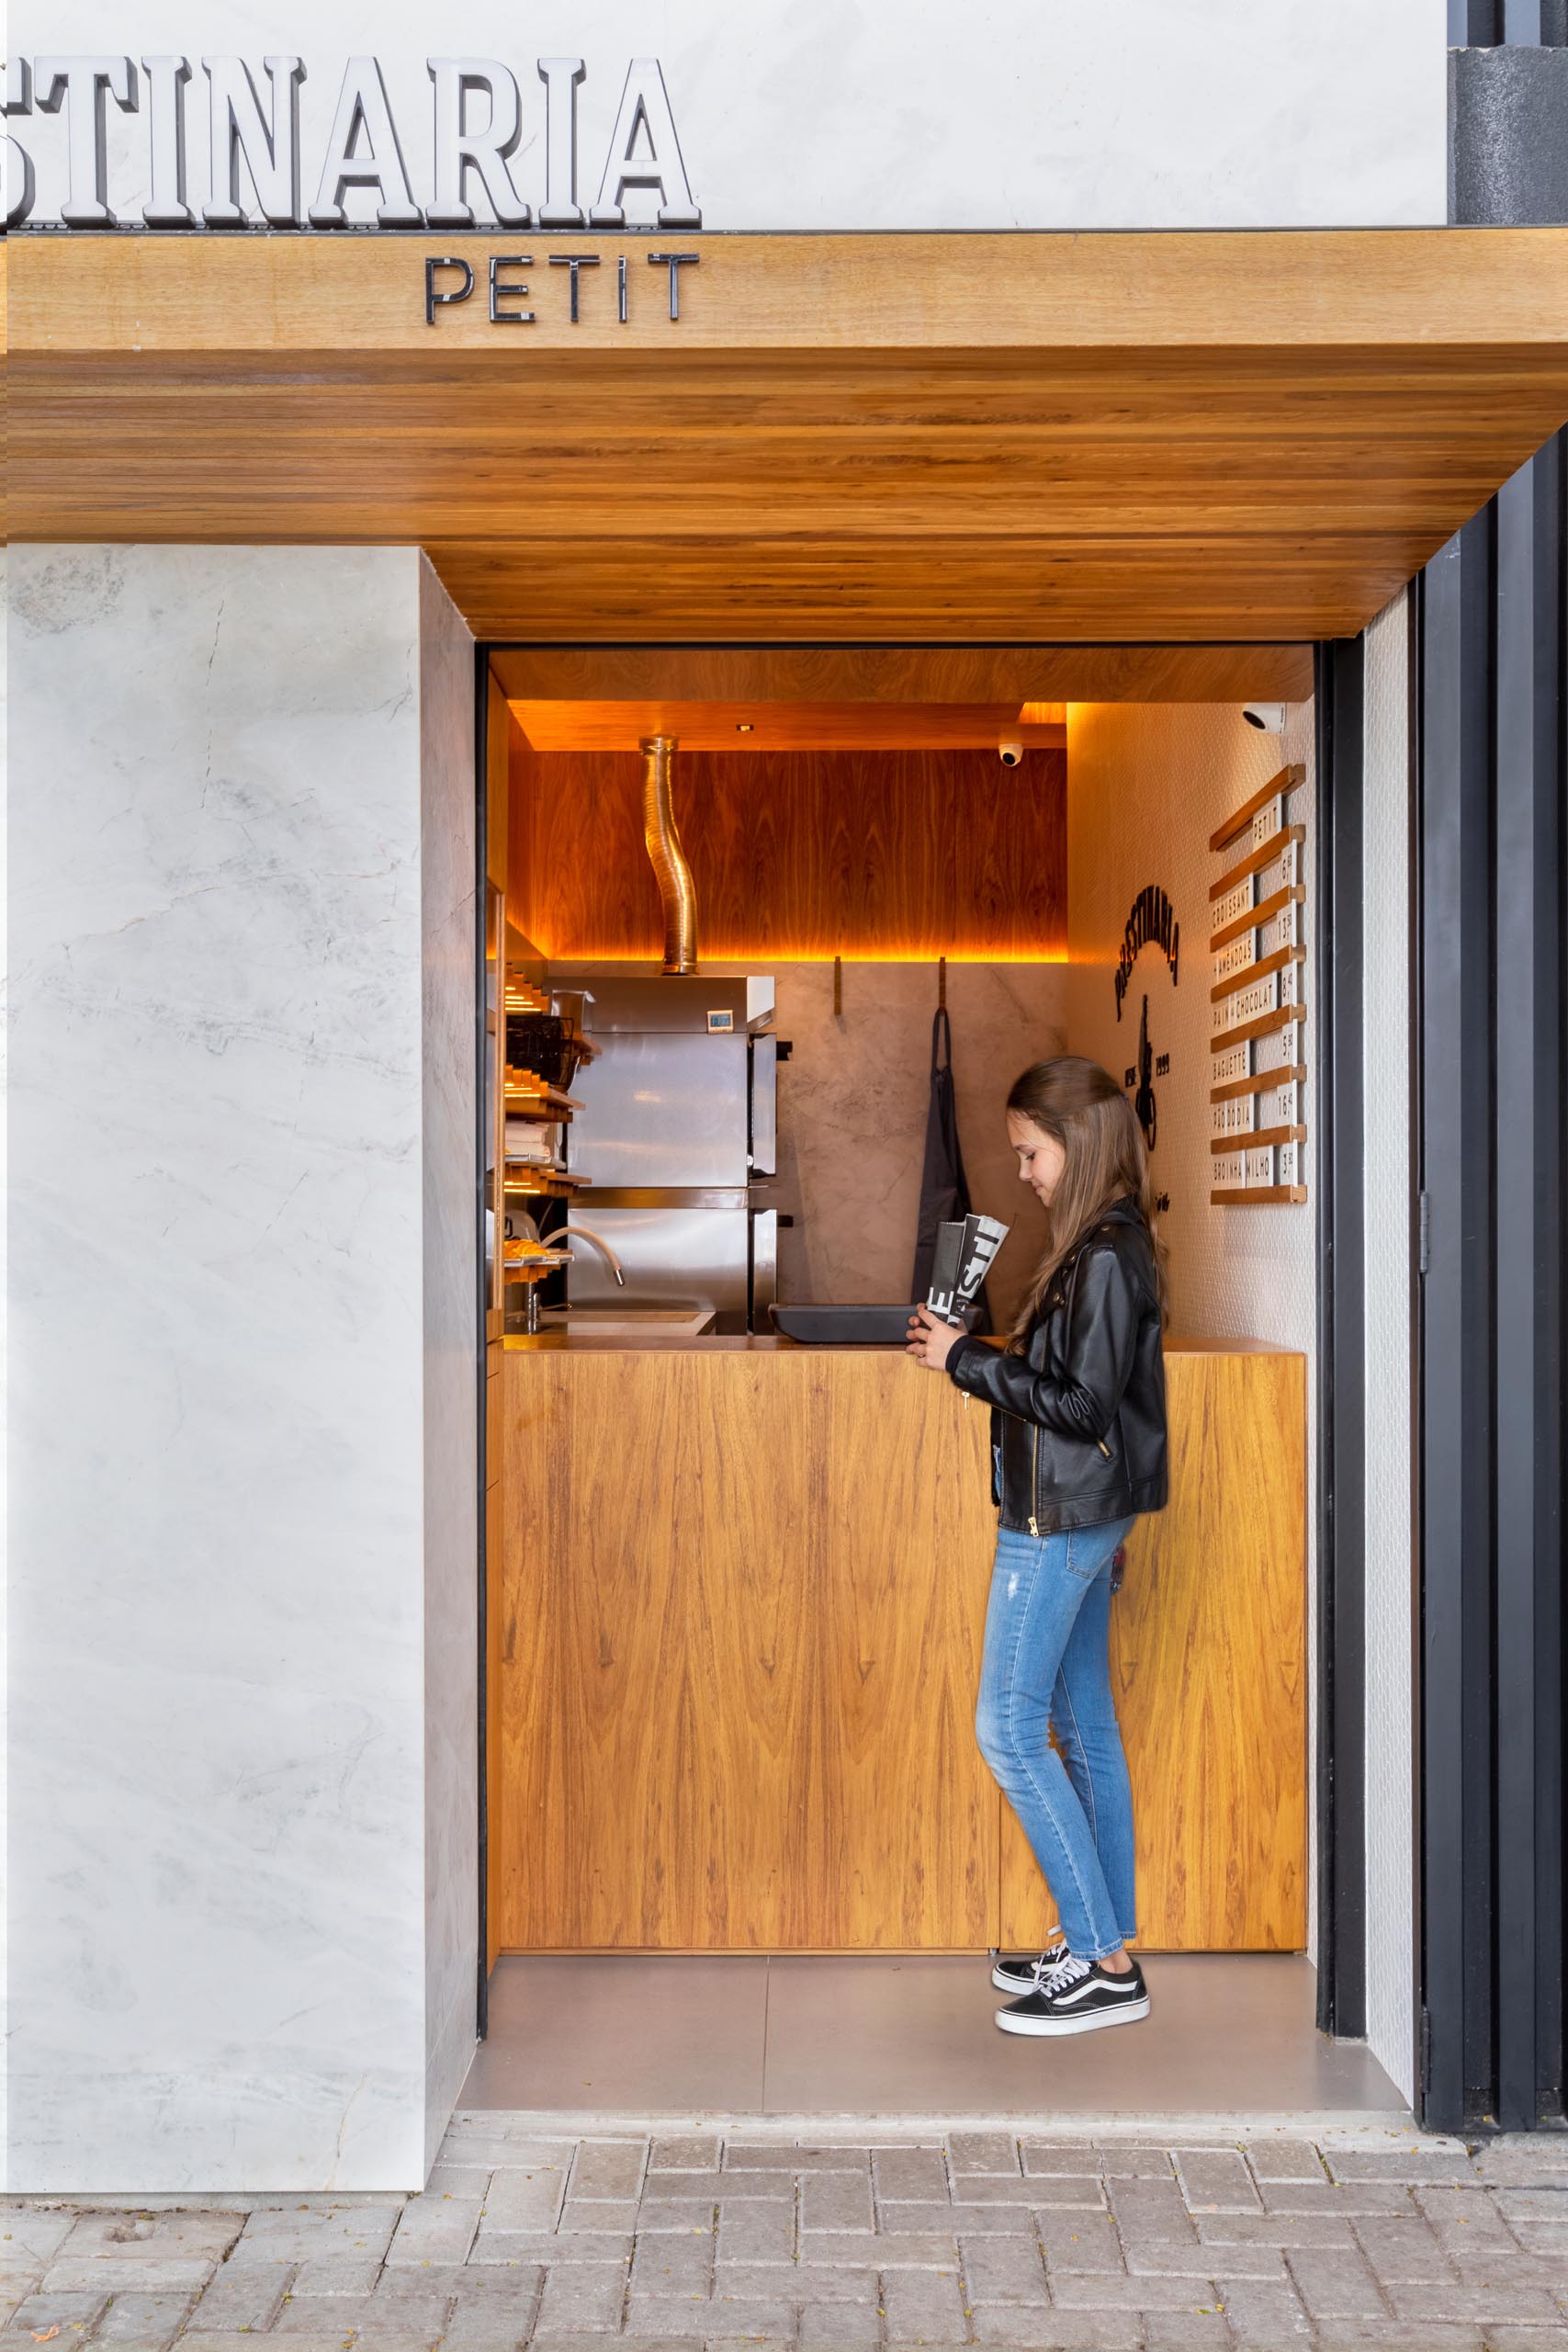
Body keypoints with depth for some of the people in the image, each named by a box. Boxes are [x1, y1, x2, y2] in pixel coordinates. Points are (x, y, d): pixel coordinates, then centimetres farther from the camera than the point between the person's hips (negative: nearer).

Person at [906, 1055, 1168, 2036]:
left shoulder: (1107, 1257, -19)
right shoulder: (1104, 1246, 11)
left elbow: (1086, 1405, -22)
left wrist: (970, 1361, -17)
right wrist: (972, 1350, 7)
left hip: (1062, 1522, -10)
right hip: (1083, 1518, 10)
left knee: (1008, 1728, -4)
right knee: (1083, 1725, 14)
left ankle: (1104, 1964, 2)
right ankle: (1103, 1946, 24)